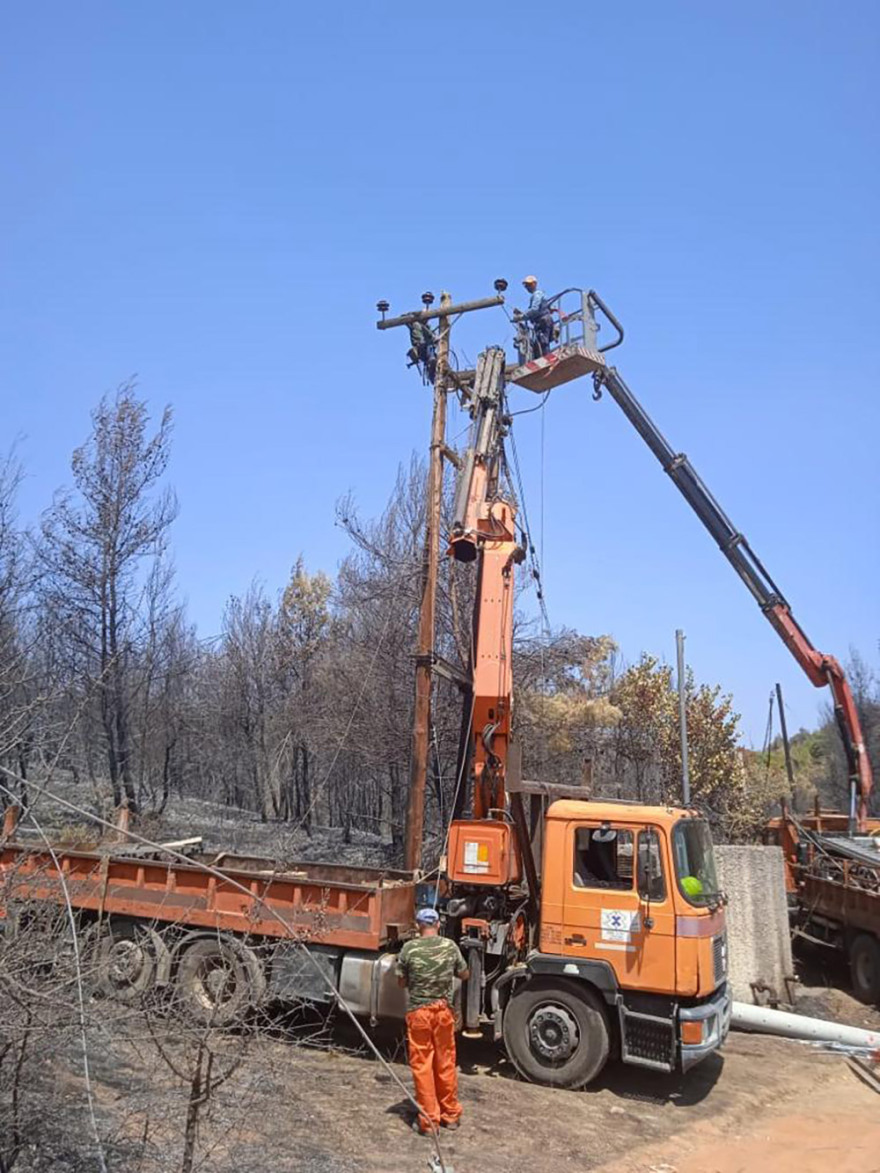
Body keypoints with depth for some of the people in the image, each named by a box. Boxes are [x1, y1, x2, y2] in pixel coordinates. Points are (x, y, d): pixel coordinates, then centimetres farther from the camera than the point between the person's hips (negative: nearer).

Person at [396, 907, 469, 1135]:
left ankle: (429, 1119, 13)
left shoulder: (409, 949, -11)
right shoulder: (450, 946, -5)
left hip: (418, 1012, -2)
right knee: (446, 1063, 16)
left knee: (422, 1065, 8)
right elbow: (464, 974, 7)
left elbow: (402, 982, -2)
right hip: (443, 1010, 3)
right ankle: (451, 1114, 28)